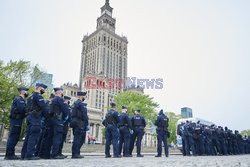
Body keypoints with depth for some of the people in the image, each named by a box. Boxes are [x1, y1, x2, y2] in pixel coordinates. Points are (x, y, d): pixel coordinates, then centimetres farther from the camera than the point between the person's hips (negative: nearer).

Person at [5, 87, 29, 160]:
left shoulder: (22, 100, 22)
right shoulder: (19, 99, -9)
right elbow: (22, 109, -22)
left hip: (17, 120, 10)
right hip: (16, 120, -10)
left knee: (15, 137, 11)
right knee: (13, 137, -8)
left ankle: (11, 154, 17)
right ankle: (9, 155, -5)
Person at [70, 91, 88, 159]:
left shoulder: (75, 103, 19)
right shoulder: (81, 104, -11)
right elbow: (84, 115, -15)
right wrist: (87, 123, -12)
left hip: (74, 122, 10)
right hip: (80, 124, -10)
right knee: (78, 138, -5)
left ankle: (76, 153, 19)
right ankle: (75, 154, -1)